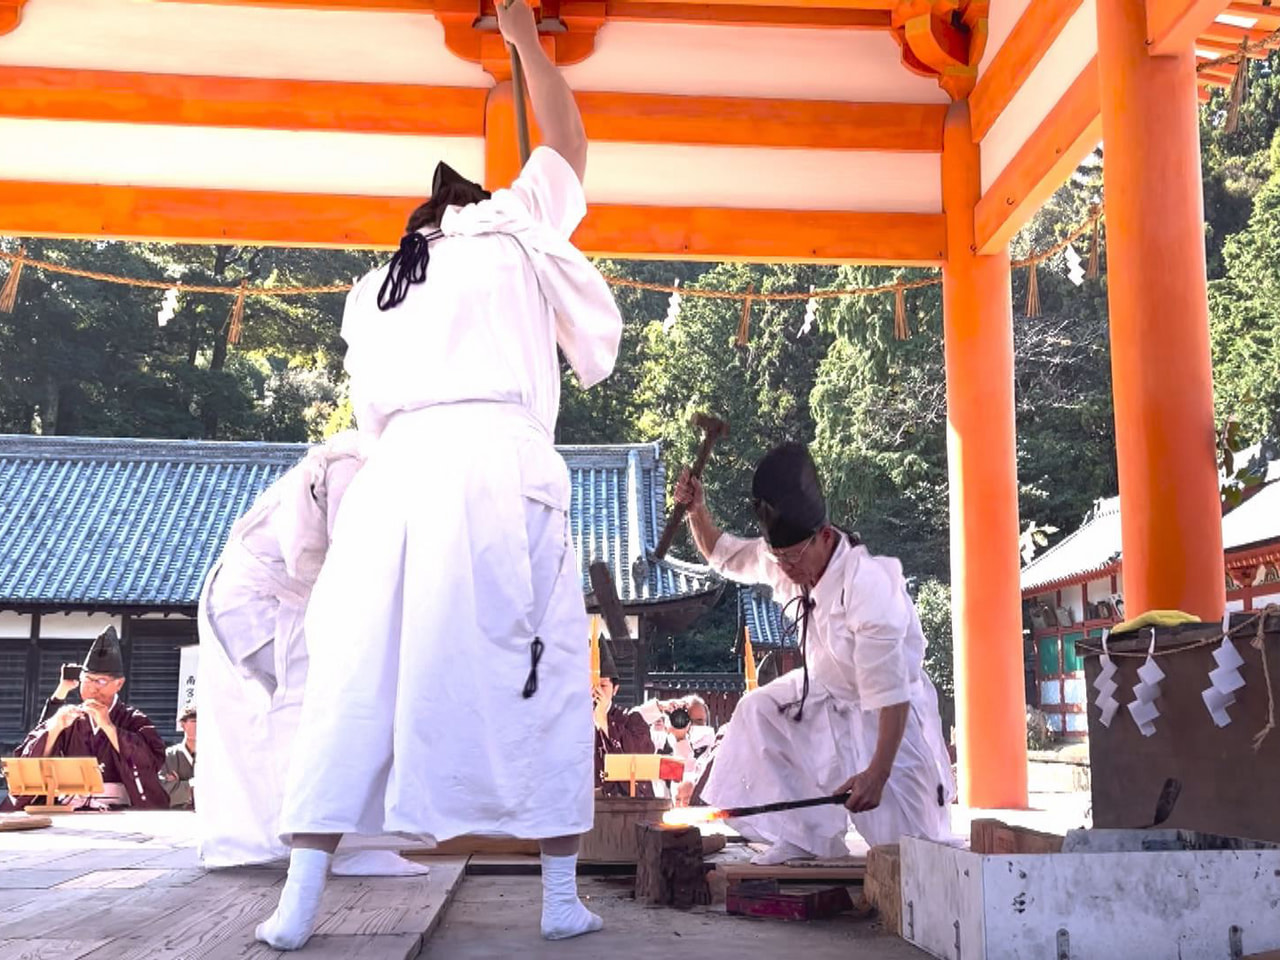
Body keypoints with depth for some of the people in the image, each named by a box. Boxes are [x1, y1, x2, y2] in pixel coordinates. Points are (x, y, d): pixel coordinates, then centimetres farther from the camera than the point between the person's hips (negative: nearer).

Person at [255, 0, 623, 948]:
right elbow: (568, 146, 32)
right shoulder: (511, 230, 18)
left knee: (356, 676, 4)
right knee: (540, 675, 3)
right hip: (499, 461, -3)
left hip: (397, 468, 3)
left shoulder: (376, 293, 26)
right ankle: (563, 894, 6)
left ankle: (301, 897, 2)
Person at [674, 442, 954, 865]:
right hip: (828, 695, 7)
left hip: (888, 718, -7)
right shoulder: (787, 558, -12)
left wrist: (878, 773, -34)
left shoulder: (869, 586, -34)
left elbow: (890, 692, -34)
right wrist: (697, 511, -12)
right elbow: (724, 554, 7)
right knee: (759, 711, -10)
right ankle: (809, 837, -1)